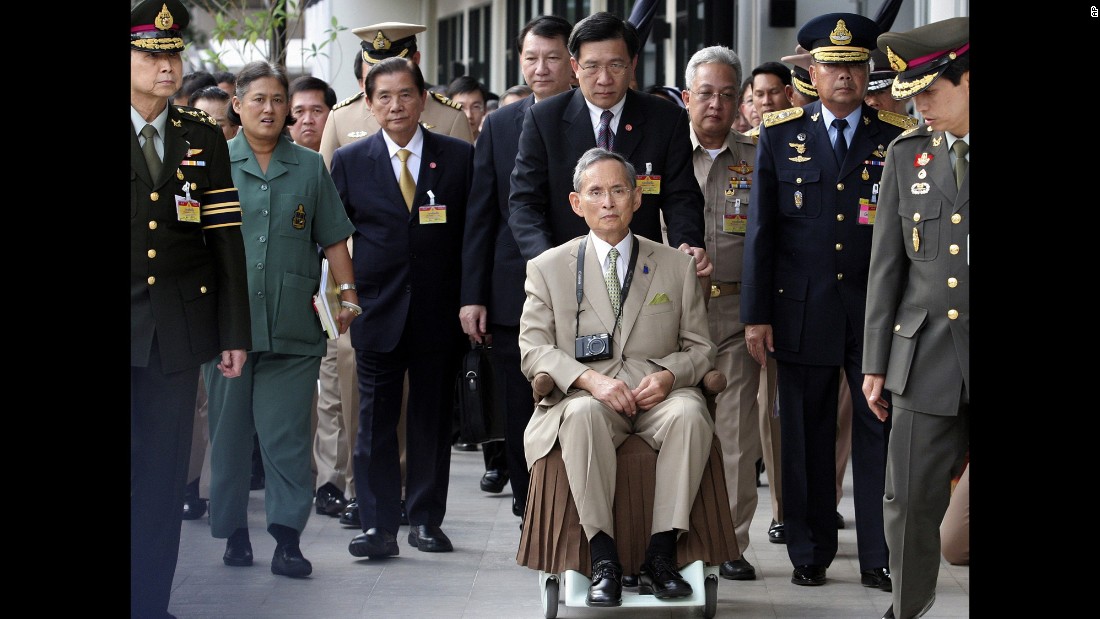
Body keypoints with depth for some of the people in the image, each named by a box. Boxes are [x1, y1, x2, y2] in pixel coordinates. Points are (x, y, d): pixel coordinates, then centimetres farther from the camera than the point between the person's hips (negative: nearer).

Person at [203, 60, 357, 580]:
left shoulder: (310, 168, 10)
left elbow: (333, 239, 13)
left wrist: (347, 294, 5)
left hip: (293, 324, 0)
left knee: (287, 434, -4)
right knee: (229, 430, 6)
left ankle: (288, 537, -3)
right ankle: (234, 531, 16)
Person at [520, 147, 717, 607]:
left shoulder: (676, 266, 16)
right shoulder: (548, 268, 12)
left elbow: (699, 347, 14)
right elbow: (533, 348, 3)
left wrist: (669, 376, -10)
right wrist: (590, 379, -16)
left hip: (658, 395, 1)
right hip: (585, 395, -1)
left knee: (689, 414, -34)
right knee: (582, 413, -37)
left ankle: (661, 555, -28)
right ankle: (603, 558, -32)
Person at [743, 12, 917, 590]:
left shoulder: (897, 138, 5)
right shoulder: (780, 135, 5)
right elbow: (761, 230, 4)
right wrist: (756, 315, -1)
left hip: (880, 315, 0)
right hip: (804, 313, 0)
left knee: (881, 431, 0)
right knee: (806, 435, 6)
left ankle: (879, 558, 8)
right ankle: (810, 555, 17)